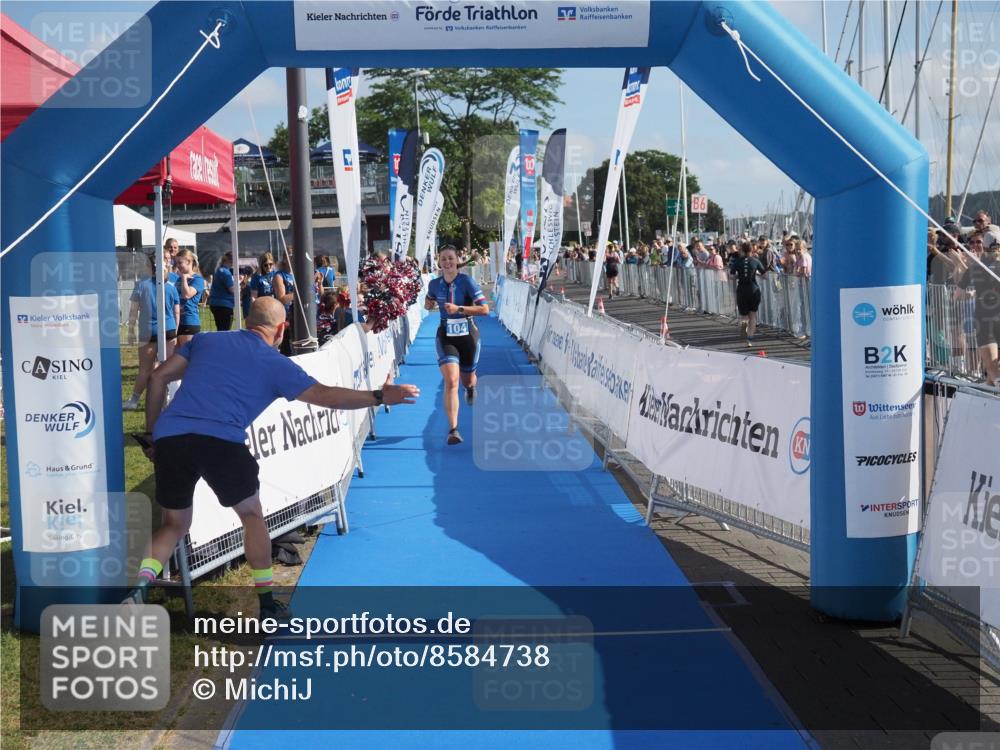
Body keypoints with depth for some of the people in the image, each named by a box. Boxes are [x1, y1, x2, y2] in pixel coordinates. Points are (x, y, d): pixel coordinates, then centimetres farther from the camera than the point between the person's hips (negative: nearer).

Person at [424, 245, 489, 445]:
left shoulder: (466, 281, -12)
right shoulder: (434, 284, 0)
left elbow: (484, 309, -18)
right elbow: (429, 302, 24)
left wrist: (458, 309, -25)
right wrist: (428, 304, 5)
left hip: (468, 335, -1)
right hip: (446, 336, 1)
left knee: (467, 380, 18)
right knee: (451, 381, -18)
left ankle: (471, 387, 60)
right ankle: (453, 430, -20)